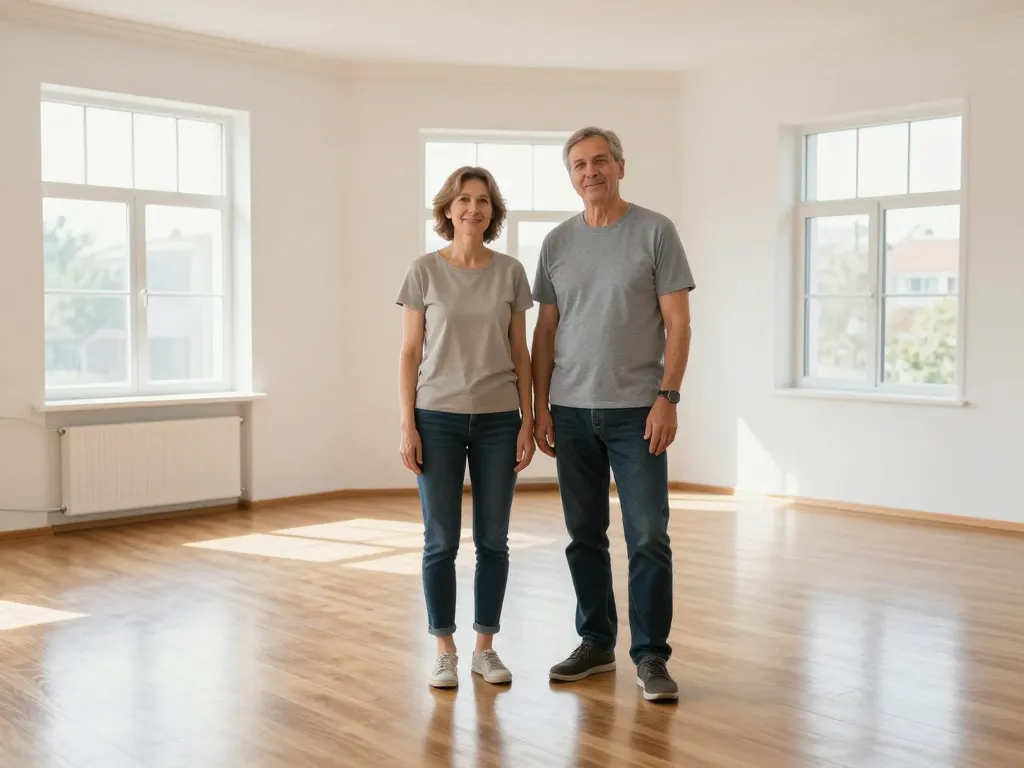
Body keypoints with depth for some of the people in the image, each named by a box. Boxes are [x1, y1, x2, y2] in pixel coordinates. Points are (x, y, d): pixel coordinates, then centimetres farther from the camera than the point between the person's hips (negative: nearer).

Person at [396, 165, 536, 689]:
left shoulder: (510, 272, 4)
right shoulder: (424, 272, 0)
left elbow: (520, 355, 6)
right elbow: (410, 355, 0)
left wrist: (527, 424, 1)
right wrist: (407, 426, -6)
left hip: (498, 420, 2)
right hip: (438, 419, -2)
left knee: (493, 539, 6)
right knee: (441, 540, 2)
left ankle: (485, 647, 20)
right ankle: (444, 650, 16)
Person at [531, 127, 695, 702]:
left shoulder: (655, 232, -1)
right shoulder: (557, 242, 10)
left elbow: (678, 322, -5)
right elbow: (546, 330, 11)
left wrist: (667, 397, -13)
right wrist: (541, 405, 5)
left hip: (636, 411, -4)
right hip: (572, 412, 4)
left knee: (649, 537, -3)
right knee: (585, 536, 11)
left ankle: (651, 655, 8)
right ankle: (596, 644, 24)